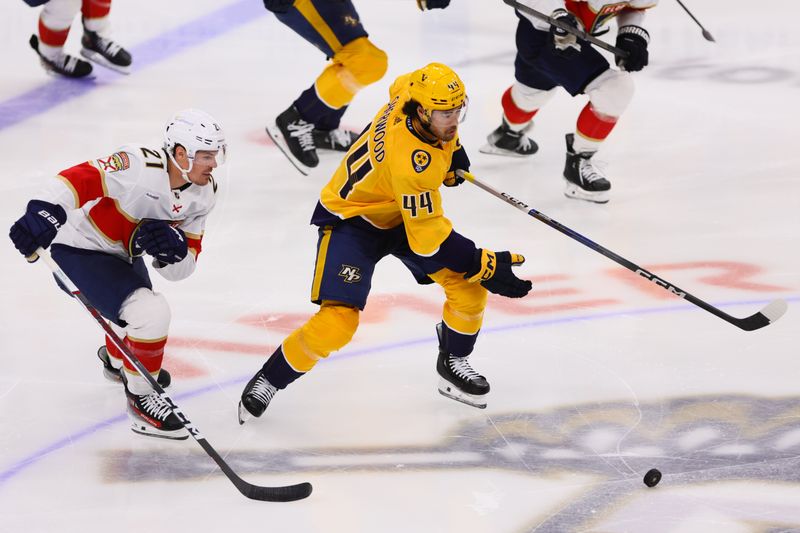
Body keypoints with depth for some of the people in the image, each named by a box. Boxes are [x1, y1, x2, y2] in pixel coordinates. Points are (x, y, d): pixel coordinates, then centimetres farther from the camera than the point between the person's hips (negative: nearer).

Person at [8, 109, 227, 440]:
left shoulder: (203, 195, -6)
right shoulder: (140, 166, -31)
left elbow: (178, 270, -4)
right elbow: (81, 179, -39)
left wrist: (173, 249, -27)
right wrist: (44, 211, -54)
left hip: (123, 256, 9)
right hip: (79, 251, -9)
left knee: (140, 311, 32)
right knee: (151, 315, -23)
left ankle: (117, 360, 67)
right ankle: (141, 398, -2)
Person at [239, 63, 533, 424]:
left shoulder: (414, 89, -19)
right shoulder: (410, 160, -39)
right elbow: (428, 237, -32)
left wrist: (452, 149, 8)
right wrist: (484, 265, -28)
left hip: (405, 209, 8)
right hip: (352, 221, -8)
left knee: (467, 285, -5)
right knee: (338, 321, -20)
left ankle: (453, 366, 20)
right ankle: (267, 381, 3)